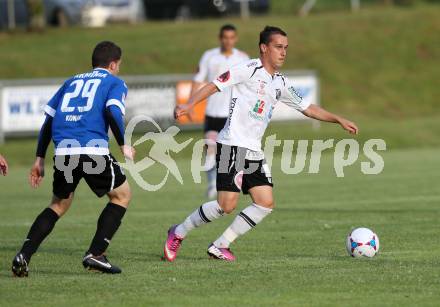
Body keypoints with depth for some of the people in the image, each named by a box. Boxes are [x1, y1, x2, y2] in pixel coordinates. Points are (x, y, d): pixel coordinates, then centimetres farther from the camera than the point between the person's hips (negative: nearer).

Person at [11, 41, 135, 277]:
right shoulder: (115, 83, 14)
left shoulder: (72, 81, 28)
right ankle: (95, 254, 5)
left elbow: (48, 119, 23)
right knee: (122, 195, 16)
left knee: (59, 205, 21)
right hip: (94, 149, -5)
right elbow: (113, 111, -8)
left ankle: (24, 255, 3)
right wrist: (124, 146, 0)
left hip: (63, 152, 5)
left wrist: (39, 159, 25)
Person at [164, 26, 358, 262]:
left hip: (254, 151, 8)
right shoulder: (249, 70, -7)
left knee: (265, 203, -3)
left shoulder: (281, 84, 17)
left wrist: (339, 120, 21)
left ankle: (219, 246, 5)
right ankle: (178, 233, 5)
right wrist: (188, 105, -23)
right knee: (227, 205, -14)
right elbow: (215, 85, -10)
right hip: (233, 145, -8)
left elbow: (307, 108, 26)